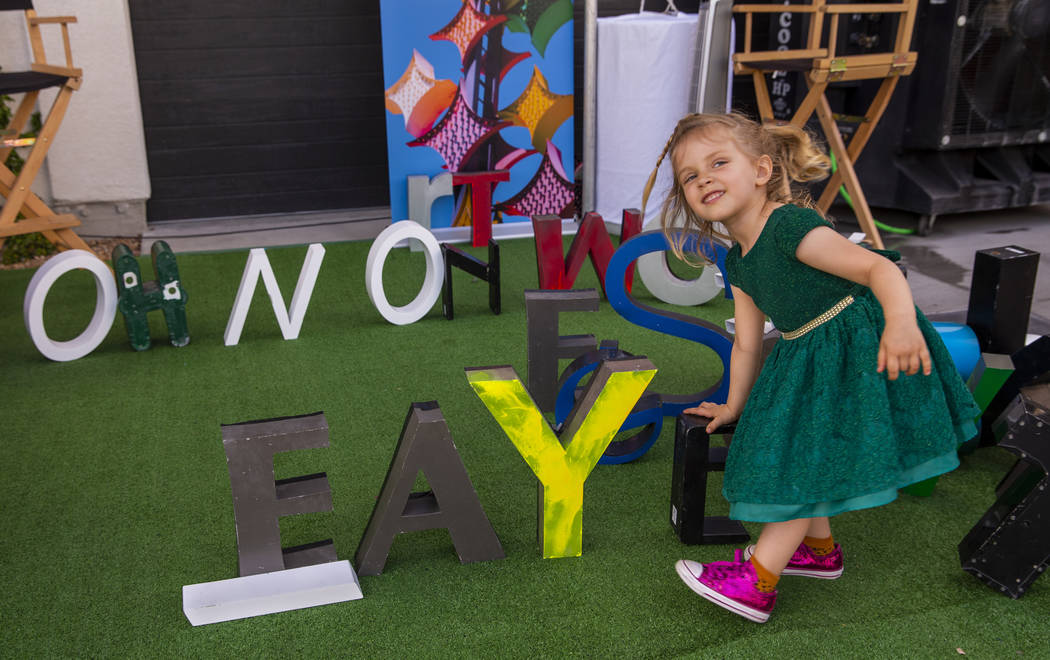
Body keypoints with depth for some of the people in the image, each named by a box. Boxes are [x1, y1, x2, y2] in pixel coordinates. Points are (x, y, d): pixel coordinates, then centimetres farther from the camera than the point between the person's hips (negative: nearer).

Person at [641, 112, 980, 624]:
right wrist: (734, 406, 24)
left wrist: (901, 321, -52)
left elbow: (878, 267, -32)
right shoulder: (739, 264, 4)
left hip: (856, 353, -9)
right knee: (800, 459, 20)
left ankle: (757, 582, 4)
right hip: (806, 362, 9)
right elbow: (747, 342, 14)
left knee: (803, 465, -4)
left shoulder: (791, 227, -24)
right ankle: (819, 548, 42)